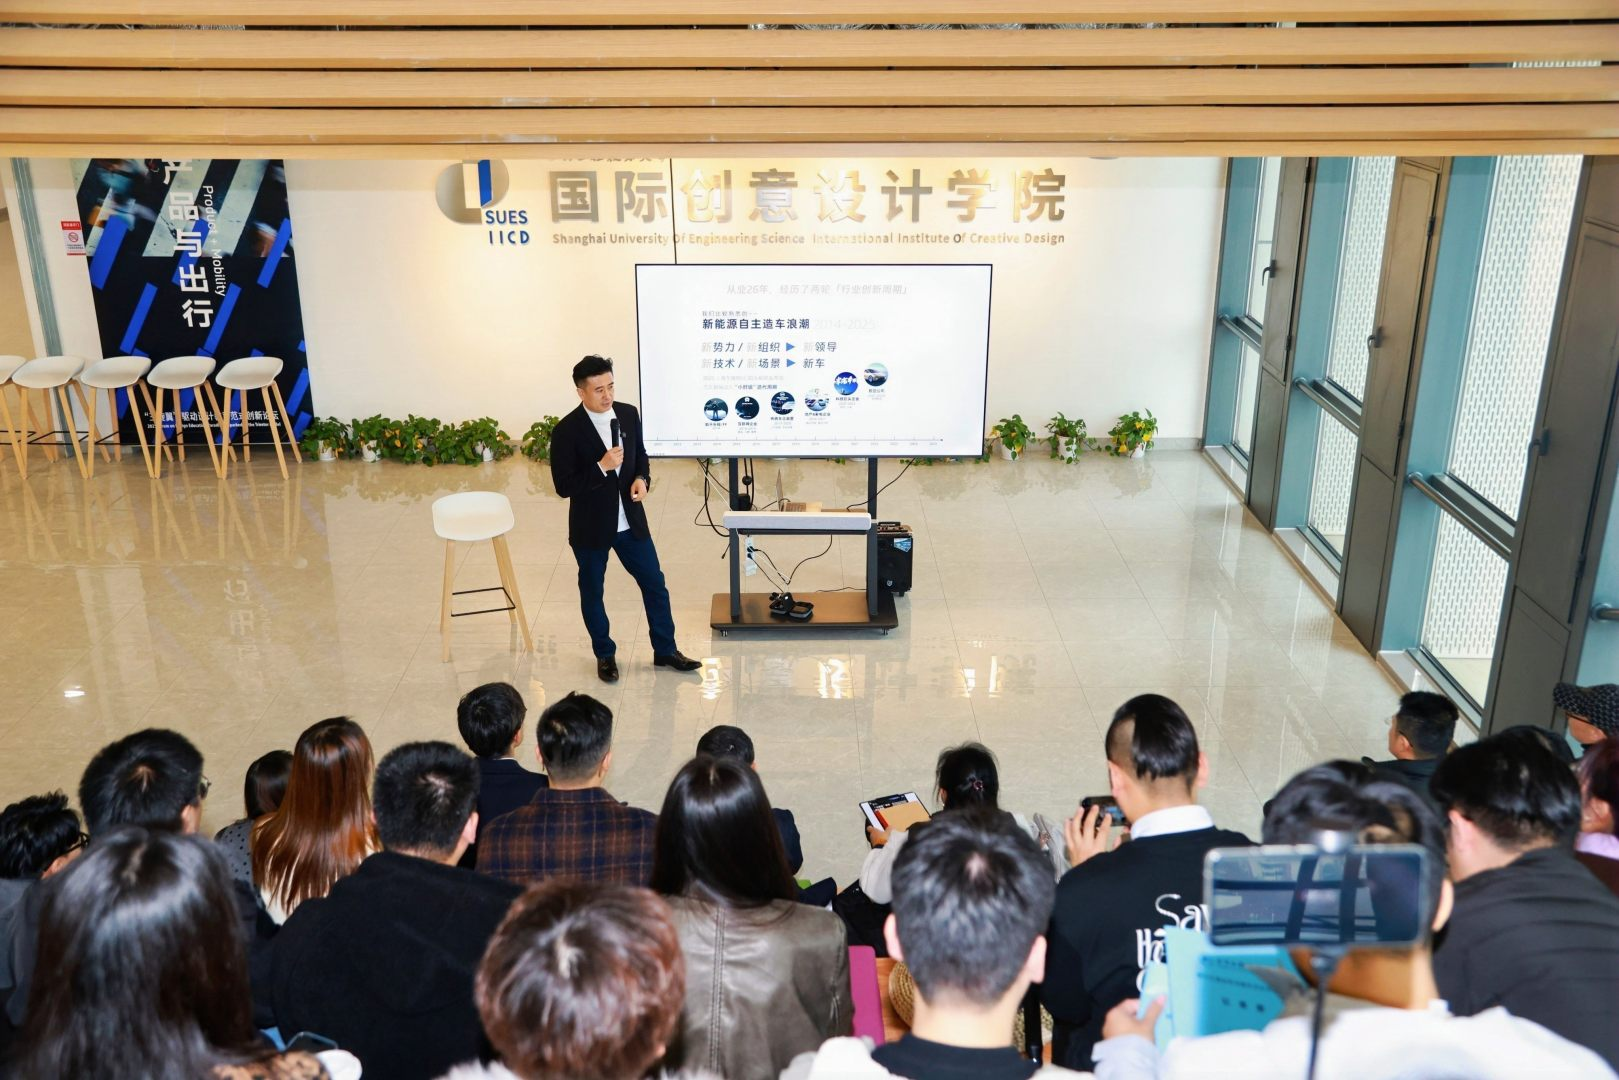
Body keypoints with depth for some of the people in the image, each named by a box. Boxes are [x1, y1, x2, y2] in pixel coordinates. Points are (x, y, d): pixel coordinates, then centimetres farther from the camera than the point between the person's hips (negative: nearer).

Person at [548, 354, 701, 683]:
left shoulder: (629, 414, -2)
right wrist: (601, 467, -27)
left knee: (654, 583, 10)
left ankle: (665, 650, 25)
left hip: (630, 520, 4)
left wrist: (642, 478, -8)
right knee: (592, 592, 11)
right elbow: (563, 486, -16)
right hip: (591, 527, -4)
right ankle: (605, 655, 30)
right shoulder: (566, 431, -18)